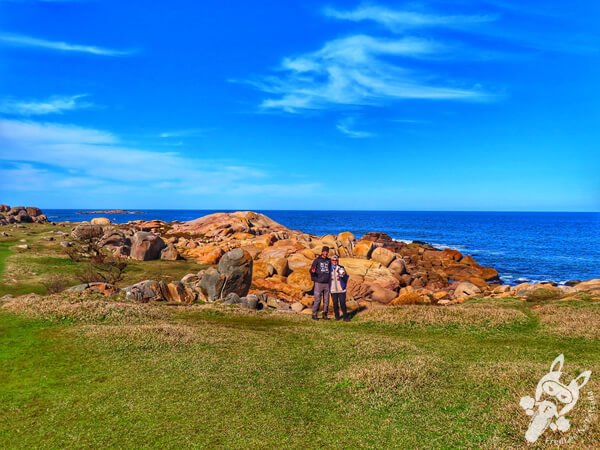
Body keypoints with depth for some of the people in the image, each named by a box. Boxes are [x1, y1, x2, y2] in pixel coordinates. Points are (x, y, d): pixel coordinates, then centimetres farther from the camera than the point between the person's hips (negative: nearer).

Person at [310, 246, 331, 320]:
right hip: (319, 283, -4)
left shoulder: (329, 261, 11)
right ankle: (314, 314, 5)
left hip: (327, 283, 4)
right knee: (317, 300, -4)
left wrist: (330, 282, 13)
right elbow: (312, 270, -3)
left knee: (326, 300, 6)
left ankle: (325, 314, 16)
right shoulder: (317, 260, 0)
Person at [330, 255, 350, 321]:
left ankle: (345, 317, 5)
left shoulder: (341, 268, 2)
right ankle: (337, 316, 20)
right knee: (335, 304, 6)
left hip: (341, 289, -1)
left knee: (343, 303, -3)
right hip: (333, 289, 1)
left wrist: (343, 275, -17)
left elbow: (346, 278, 0)